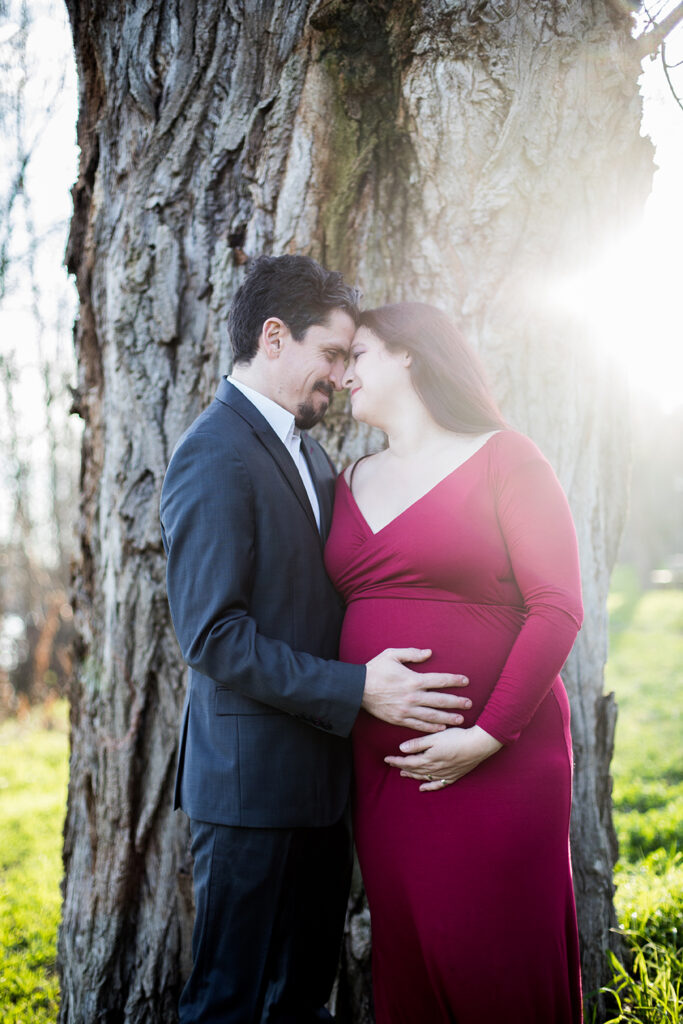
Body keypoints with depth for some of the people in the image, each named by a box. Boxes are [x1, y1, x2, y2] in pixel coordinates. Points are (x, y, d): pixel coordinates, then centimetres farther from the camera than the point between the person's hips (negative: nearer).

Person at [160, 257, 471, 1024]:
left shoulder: (306, 451, 15)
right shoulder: (213, 457, -16)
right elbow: (213, 636, -22)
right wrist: (358, 689, -23)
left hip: (316, 774, 9)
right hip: (252, 780, -9)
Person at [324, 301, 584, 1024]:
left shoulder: (502, 458, -4)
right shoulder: (351, 483, 14)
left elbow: (558, 607, -11)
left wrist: (487, 735, -17)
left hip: (494, 761, -5)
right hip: (381, 763, 5)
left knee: (493, 954, 1)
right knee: (405, 949, 11)